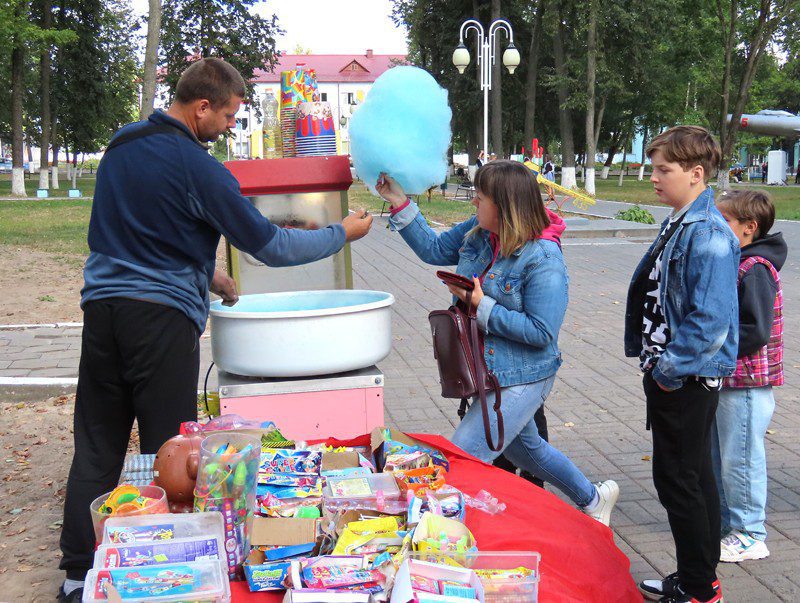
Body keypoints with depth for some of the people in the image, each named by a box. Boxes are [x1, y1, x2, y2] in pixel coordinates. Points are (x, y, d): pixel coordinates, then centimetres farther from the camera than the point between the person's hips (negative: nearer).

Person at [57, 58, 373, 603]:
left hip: (101, 306, 7)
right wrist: (343, 234, 4)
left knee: (97, 445, 11)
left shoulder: (121, 145, 12)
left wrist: (204, 274, 25)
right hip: (161, 317, -7)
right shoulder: (197, 168, -13)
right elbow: (271, 246, -9)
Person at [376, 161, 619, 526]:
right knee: (524, 449, 28)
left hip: (521, 380, -9)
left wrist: (482, 307, -26)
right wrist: (400, 203, 3)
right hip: (490, 372, 9)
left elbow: (541, 332, -25)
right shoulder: (476, 234, -3)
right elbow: (433, 249, 11)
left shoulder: (543, 260, -25)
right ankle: (594, 499, 50)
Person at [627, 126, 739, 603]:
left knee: (679, 479, 0)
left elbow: (711, 320, -26)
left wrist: (669, 369, -19)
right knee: (694, 477, 17)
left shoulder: (708, 233, -21)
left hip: (686, 379, -10)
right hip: (671, 373, 10)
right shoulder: (679, 225, 10)